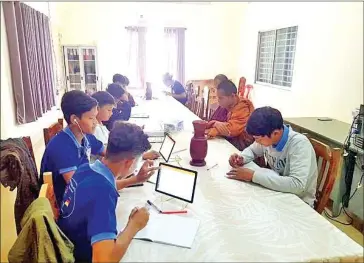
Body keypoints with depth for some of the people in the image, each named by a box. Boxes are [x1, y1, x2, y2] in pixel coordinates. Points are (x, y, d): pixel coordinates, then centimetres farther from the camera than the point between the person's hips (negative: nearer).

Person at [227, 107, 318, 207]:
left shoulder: (299, 144, -27)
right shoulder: (266, 137, -9)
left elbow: (297, 185, -37)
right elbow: (252, 150, 12)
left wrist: (253, 176, -35)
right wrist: (242, 158, -11)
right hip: (278, 192, 6)